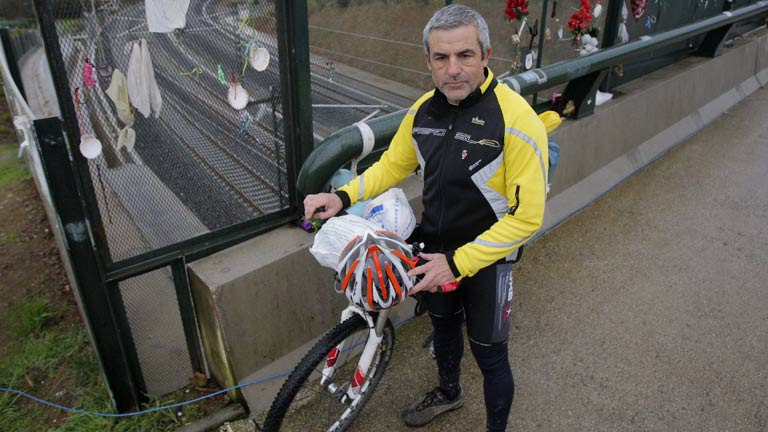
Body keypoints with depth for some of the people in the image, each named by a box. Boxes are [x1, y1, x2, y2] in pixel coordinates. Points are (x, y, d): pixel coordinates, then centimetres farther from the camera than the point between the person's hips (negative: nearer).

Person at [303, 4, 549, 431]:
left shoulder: (517, 119, -26)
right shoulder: (424, 108, -7)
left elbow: (527, 216, -24)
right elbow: (393, 164, 6)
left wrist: (458, 263, -26)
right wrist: (343, 196, -9)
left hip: (485, 259, -6)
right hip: (435, 251, 6)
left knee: (490, 355, 10)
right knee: (444, 324, 27)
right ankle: (449, 391, 57)